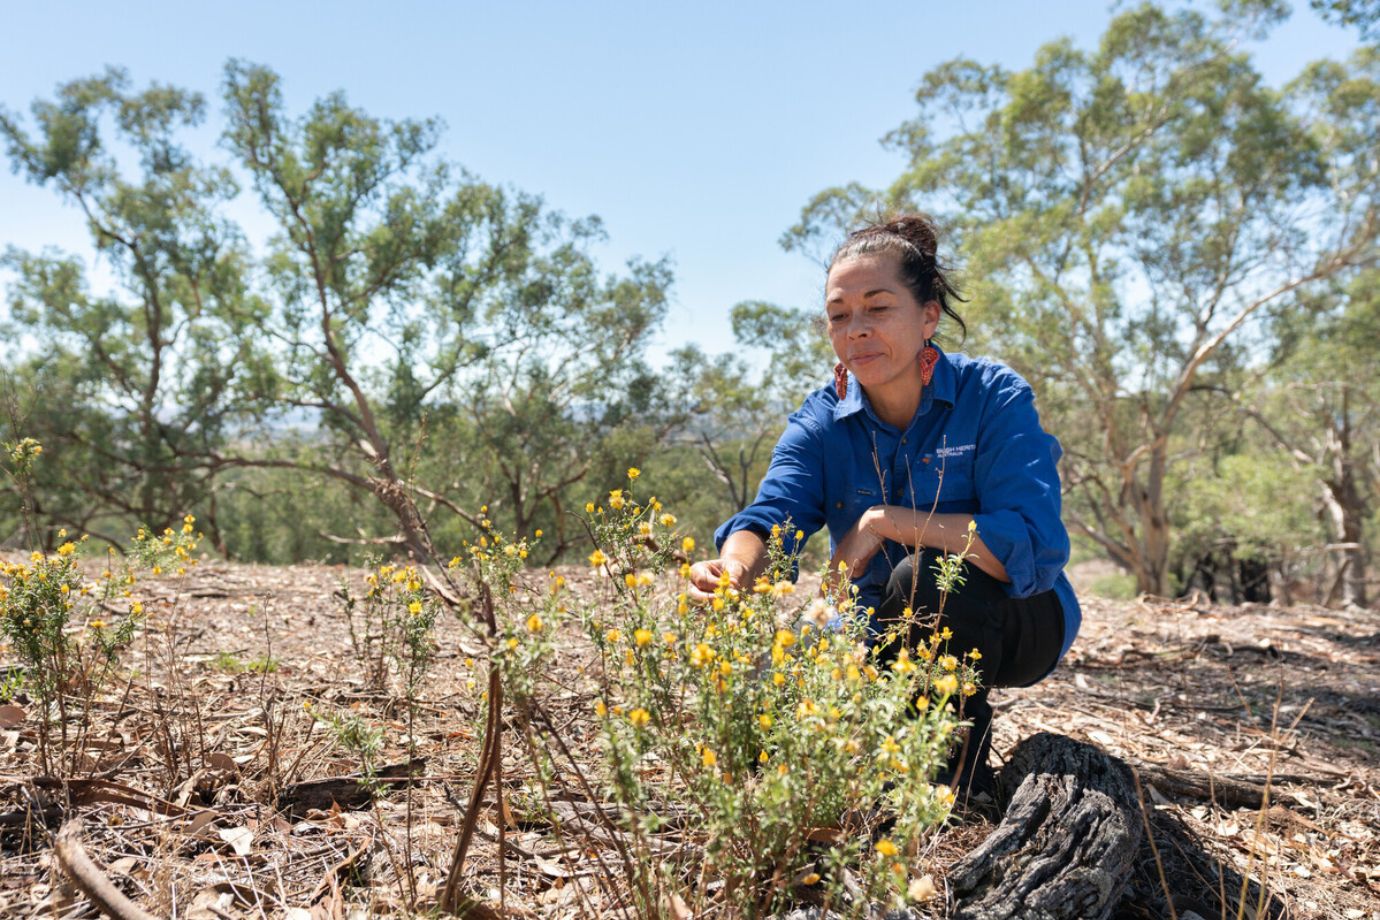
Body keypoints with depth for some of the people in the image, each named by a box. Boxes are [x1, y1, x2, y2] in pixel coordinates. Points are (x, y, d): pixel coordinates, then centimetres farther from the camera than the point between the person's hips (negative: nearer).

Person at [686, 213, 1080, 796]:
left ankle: (961, 764, -10)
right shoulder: (821, 421, -7)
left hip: (1017, 625, -4)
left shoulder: (994, 398, -19)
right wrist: (736, 567, -47)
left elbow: (1036, 548, -31)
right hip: (887, 636, 4)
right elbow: (771, 516, -23)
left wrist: (886, 521, -33)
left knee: (925, 577, -35)